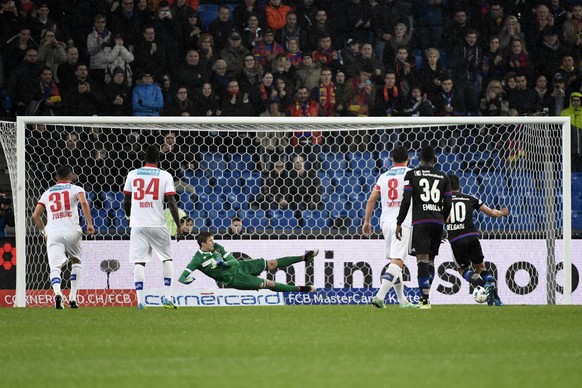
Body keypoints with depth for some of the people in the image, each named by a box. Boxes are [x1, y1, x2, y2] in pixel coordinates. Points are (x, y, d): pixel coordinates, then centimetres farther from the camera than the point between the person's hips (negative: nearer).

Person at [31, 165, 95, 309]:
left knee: (55, 266, -7)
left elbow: (35, 215, 17)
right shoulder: (75, 189, 10)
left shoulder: (47, 193, 20)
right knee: (76, 261, 21)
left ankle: (57, 292, -37)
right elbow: (83, 202, -11)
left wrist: (44, 231, 28)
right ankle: (72, 297, 10)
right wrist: (89, 224, -11)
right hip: (72, 231, -1)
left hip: (53, 233, 1)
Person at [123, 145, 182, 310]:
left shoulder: (133, 174, 6)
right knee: (167, 259, 14)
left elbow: (126, 202, 11)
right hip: (158, 225, -1)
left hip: (138, 224, 1)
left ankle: (140, 300, -7)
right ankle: (167, 297, 5)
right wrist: (178, 226, -2)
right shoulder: (165, 176, -1)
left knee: (139, 262, 2)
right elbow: (171, 203, -7)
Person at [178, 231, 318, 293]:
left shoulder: (217, 247, 3)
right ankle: (299, 289, -3)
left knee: (271, 264, 2)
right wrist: (189, 279, -40)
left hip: (239, 266, 6)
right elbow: (182, 278, -16)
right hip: (233, 278, -6)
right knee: (268, 283, -11)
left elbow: (233, 260, 3)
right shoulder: (198, 260, -14)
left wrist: (224, 263, -19)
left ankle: (304, 258, 10)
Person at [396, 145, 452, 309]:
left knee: (422, 260, -9)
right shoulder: (443, 177, 11)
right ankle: (424, 296, 15)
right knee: (431, 260, 14)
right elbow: (448, 205, 9)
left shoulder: (411, 175, 2)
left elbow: (406, 200, -6)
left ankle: (425, 299, -19)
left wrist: (399, 223, 0)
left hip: (420, 222, -3)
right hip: (437, 222, 3)